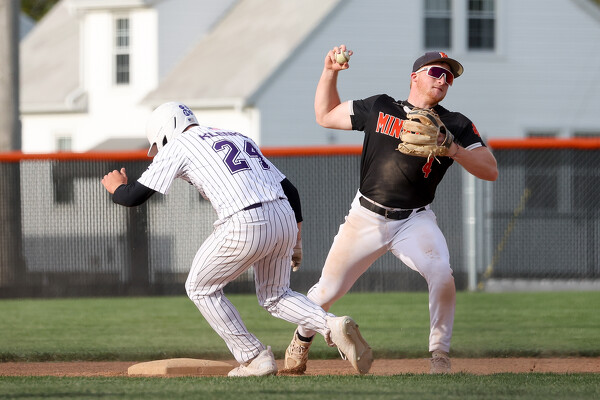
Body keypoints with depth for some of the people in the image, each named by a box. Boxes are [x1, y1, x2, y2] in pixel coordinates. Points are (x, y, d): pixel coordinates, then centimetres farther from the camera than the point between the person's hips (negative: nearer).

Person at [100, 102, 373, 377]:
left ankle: (254, 358, 12)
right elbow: (289, 190, 25)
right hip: (285, 218, 7)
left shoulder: (178, 146, 9)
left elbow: (134, 197, 6)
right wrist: (295, 242, 29)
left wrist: (116, 187, 30)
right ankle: (333, 326, -2)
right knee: (274, 297, 24)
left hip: (246, 226, -7)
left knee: (200, 289, 16)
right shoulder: (239, 138, 29)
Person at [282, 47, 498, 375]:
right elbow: (325, 115, 13)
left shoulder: (455, 126, 1)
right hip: (366, 219, 1)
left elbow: (490, 171, -8)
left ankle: (439, 354, -11)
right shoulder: (379, 108, 4)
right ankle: (303, 337, 34)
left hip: (415, 221, -1)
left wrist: (452, 149, -22)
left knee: (441, 274, -28)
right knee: (328, 289, 2)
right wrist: (330, 71, 1)